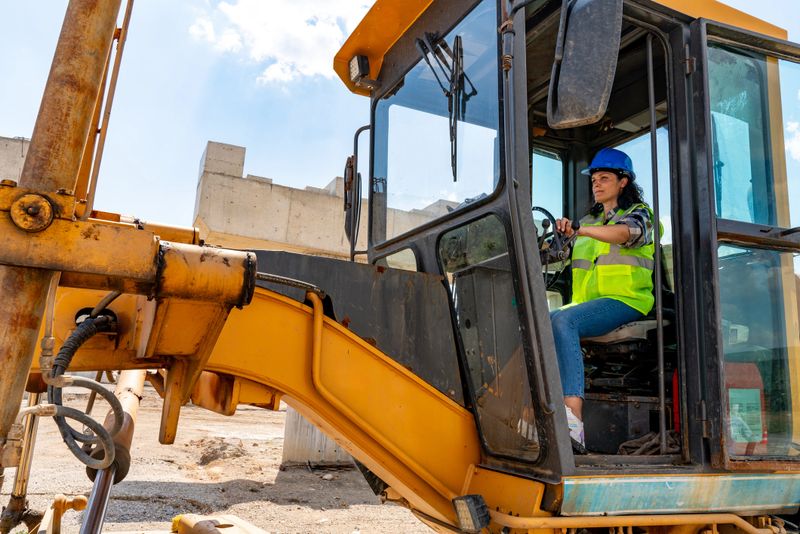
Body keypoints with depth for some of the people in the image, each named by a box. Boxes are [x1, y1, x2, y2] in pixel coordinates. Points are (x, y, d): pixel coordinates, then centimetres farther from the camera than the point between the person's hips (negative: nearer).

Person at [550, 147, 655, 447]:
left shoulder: (638, 212, 8)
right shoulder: (590, 220, 28)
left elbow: (624, 234, -18)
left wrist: (578, 230, -34)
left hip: (625, 299, -6)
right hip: (586, 303, 6)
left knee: (563, 321, -34)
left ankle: (573, 418, -42)